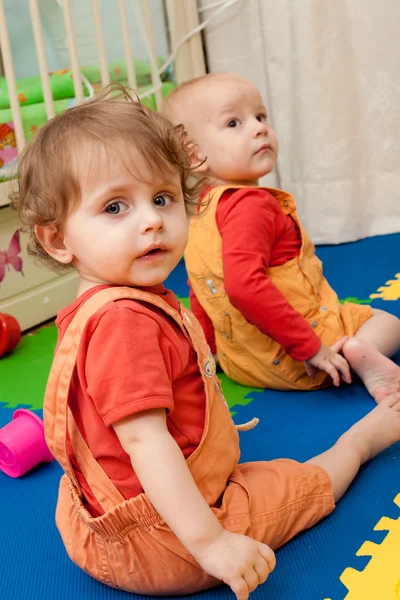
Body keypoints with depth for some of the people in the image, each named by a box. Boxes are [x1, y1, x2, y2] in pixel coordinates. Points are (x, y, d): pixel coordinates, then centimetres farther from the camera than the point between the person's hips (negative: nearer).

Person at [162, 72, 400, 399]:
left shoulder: (200, 212, 6)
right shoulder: (251, 204, -25)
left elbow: (199, 298, 15)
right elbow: (243, 285, -39)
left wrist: (215, 350, 26)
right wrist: (309, 346, -34)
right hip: (292, 360, -10)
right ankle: (360, 351, -20)